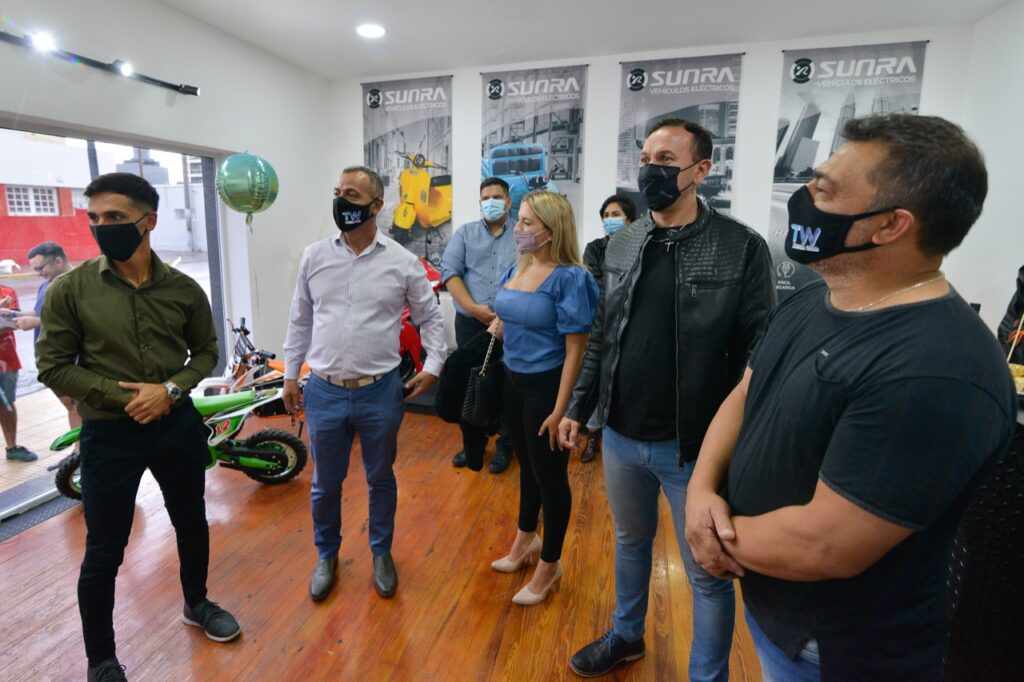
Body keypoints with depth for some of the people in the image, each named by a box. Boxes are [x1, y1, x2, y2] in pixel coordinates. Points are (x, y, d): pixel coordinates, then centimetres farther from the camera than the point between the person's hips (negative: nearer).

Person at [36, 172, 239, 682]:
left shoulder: (183, 288, -4)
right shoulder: (71, 289, -9)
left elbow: (206, 350, 4)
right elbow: (53, 366, -7)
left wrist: (170, 389, -13)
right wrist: (124, 397, -18)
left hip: (178, 424, 3)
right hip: (109, 432, -2)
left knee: (192, 524, 19)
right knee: (103, 553, 8)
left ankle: (196, 604, 46)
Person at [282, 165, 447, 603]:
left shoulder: (402, 261, -4)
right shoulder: (314, 256, 1)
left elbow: (430, 317, 4)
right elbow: (300, 321, 9)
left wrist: (433, 366, -5)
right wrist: (290, 374, 10)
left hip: (380, 392, -1)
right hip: (324, 392, 2)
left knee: (381, 480, 16)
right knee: (325, 483, 17)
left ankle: (381, 553, 39)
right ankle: (326, 555, 41)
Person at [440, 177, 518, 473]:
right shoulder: (465, 233, 11)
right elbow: (449, 272, 1)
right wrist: (473, 308, -12)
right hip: (470, 322, 3)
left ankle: (505, 445, 25)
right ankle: (472, 444, 29)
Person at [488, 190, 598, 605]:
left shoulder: (569, 278, -17)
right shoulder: (516, 270, 4)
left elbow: (575, 349, -18)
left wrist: (560, 409, -19)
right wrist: (499, 326, -2)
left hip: (547, 386, -7)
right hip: (513, 380, 7)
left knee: (550, 475, 9)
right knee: (527, 465, 24)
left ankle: (549, 565, 30)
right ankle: (526, 539, 46)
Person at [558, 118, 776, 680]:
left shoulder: (742, 248, -11)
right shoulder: (622, 244, 4)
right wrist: (578, 406, 10)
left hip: (694, 446, -4)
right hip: (621, 435, 5)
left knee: (707, 574, 13)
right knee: (630, 542, 25)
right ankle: (626, 637, 50)